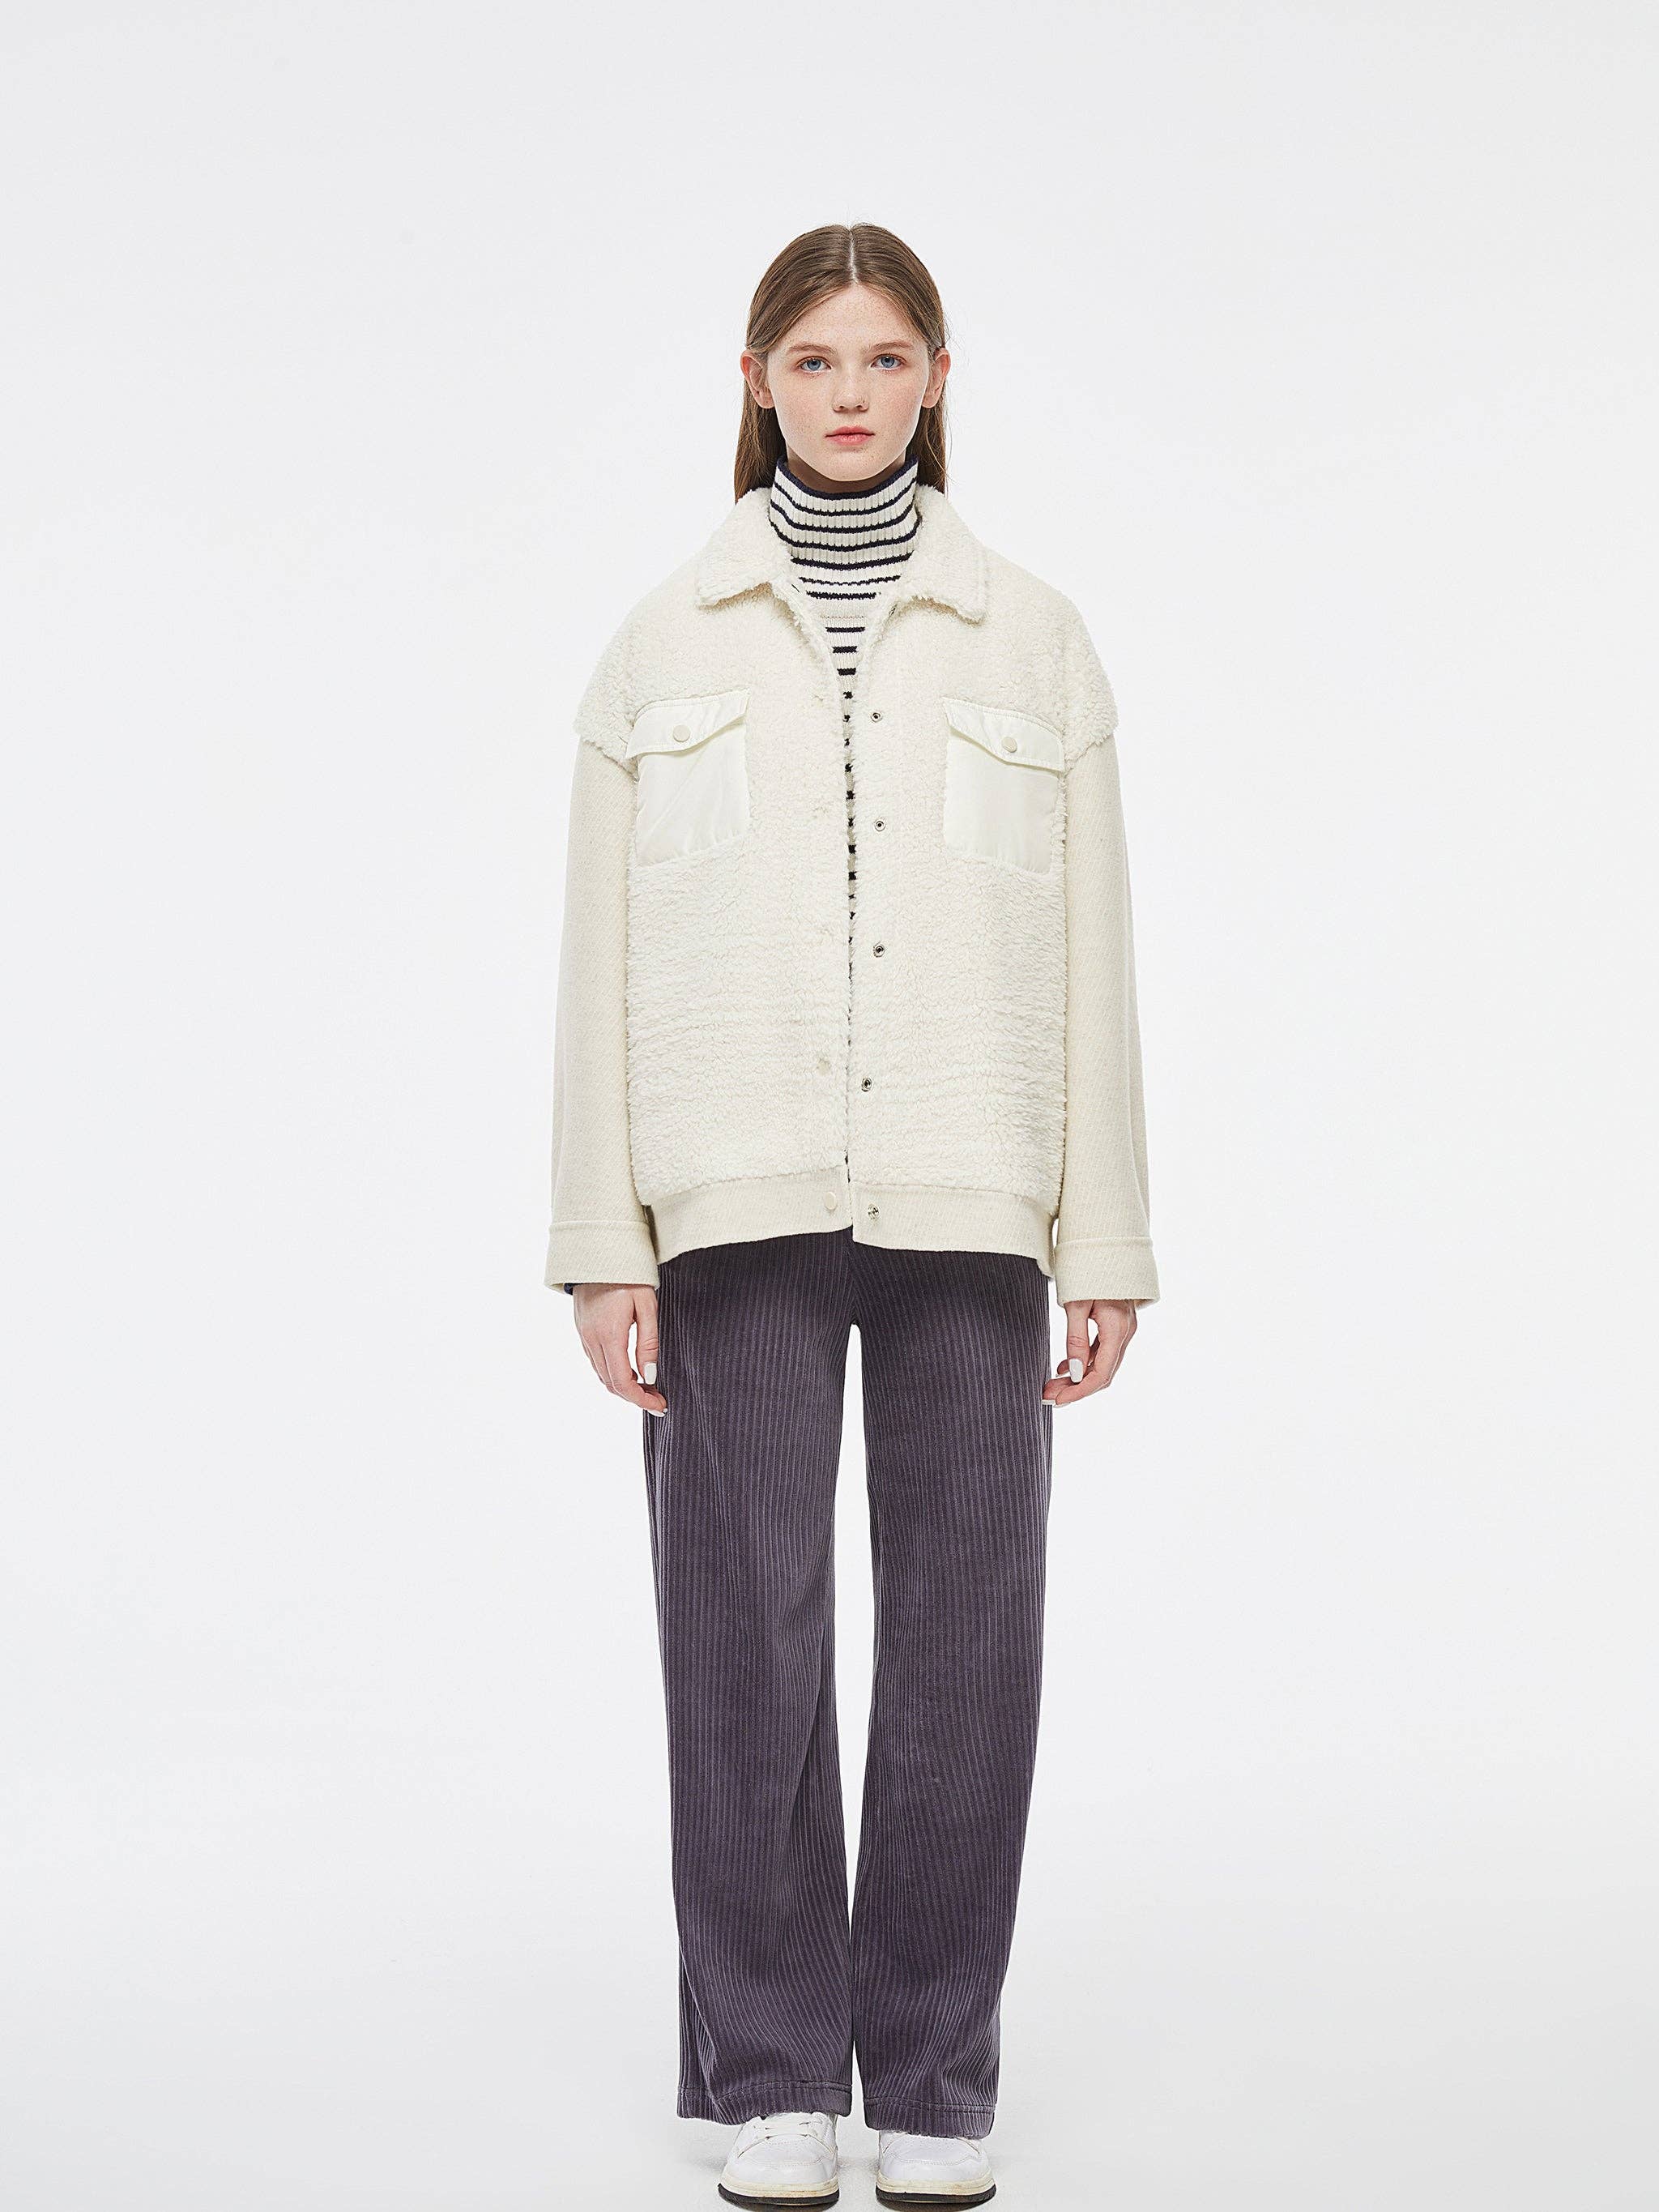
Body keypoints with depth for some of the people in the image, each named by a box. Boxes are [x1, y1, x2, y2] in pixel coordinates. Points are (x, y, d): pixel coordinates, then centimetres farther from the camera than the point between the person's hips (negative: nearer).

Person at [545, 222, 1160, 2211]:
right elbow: (602, 953, 4)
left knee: (964, 1636, 2)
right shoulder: (664, 643, 8)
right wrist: (601, 1242, -2)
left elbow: (1092, 958, 6)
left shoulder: (1031, 641, 9)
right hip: (738, 1206, 0)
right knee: (748, 1636, 0)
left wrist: (1105, 1243, 1)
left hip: (966, 1202, 1)